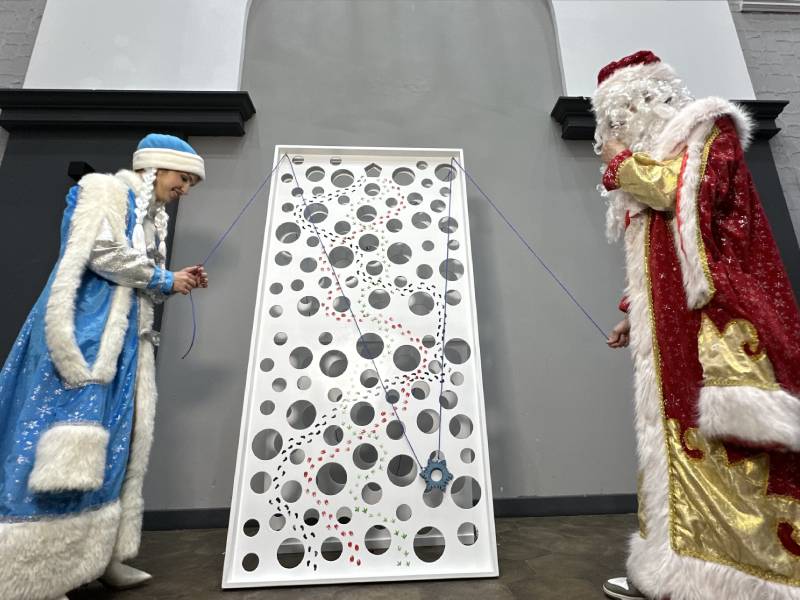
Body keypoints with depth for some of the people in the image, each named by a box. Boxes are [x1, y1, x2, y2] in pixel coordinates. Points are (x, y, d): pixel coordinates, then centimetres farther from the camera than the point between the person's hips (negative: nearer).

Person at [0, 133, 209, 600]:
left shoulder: (153, 217, 22)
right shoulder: (106, 190, 0)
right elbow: (101, 254, -14)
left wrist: (177, 285, 5)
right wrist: (163, 280, -6)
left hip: (126, 338, 8)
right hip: (87, 331, -8)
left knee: (117, 442, 5)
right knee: (65, 446, -8)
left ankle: (99, 556, 13)